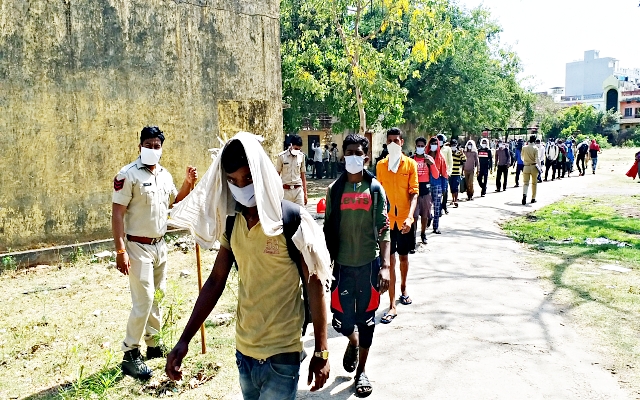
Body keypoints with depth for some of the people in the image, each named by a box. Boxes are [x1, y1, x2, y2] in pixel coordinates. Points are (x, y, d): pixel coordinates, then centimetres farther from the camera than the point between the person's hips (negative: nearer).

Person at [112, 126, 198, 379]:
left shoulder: (165, 175, 7)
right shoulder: (128, 175, -14)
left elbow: (174, 200, 25)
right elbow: (117, 214, -16)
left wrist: (188, 183, 6)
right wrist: (120, 251, -21)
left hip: (160, 245, 7)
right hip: (138, 247, -7)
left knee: (157, 297, 14)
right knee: (143, 300, -9)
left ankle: (153, 344, 29)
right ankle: (130, 355, 3)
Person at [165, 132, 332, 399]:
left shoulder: (292, 220, -15)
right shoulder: (231, 222, 1)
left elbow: (314, 285, -11)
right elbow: (216, 281, 5)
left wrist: (321, 351, -11)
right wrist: (184, 340, 1)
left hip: (280, 354, -5)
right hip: (243, 349, 6)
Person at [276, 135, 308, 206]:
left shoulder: (301, 156, 6)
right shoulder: (281, 156, -3)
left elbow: (303, 175, 12)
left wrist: (305, 193, 10)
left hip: (298, 190, 2)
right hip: (286, 190, -2)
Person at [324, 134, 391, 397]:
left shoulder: (375, 189, -2)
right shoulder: (335, 189, 1)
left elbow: (383, 230, -4)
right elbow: (328, 229, 5)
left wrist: (385, 266, -12)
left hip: (369, 264, -1)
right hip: (342, 264, 1)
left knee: (366, 319, 8)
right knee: (341, 320, 3)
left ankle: (361, 371, 28)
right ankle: (353, 342, 40)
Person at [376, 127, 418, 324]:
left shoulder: (410, 164, -2)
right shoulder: (380, 165, 2)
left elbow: (414, 192, -6)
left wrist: (410, 216, -20)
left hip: (405, 219, 0)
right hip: (387, 219, 0)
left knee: (403, 256, 17)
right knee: (389, 260, -2)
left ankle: (403, 288, 43)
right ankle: (392, 306, 2)